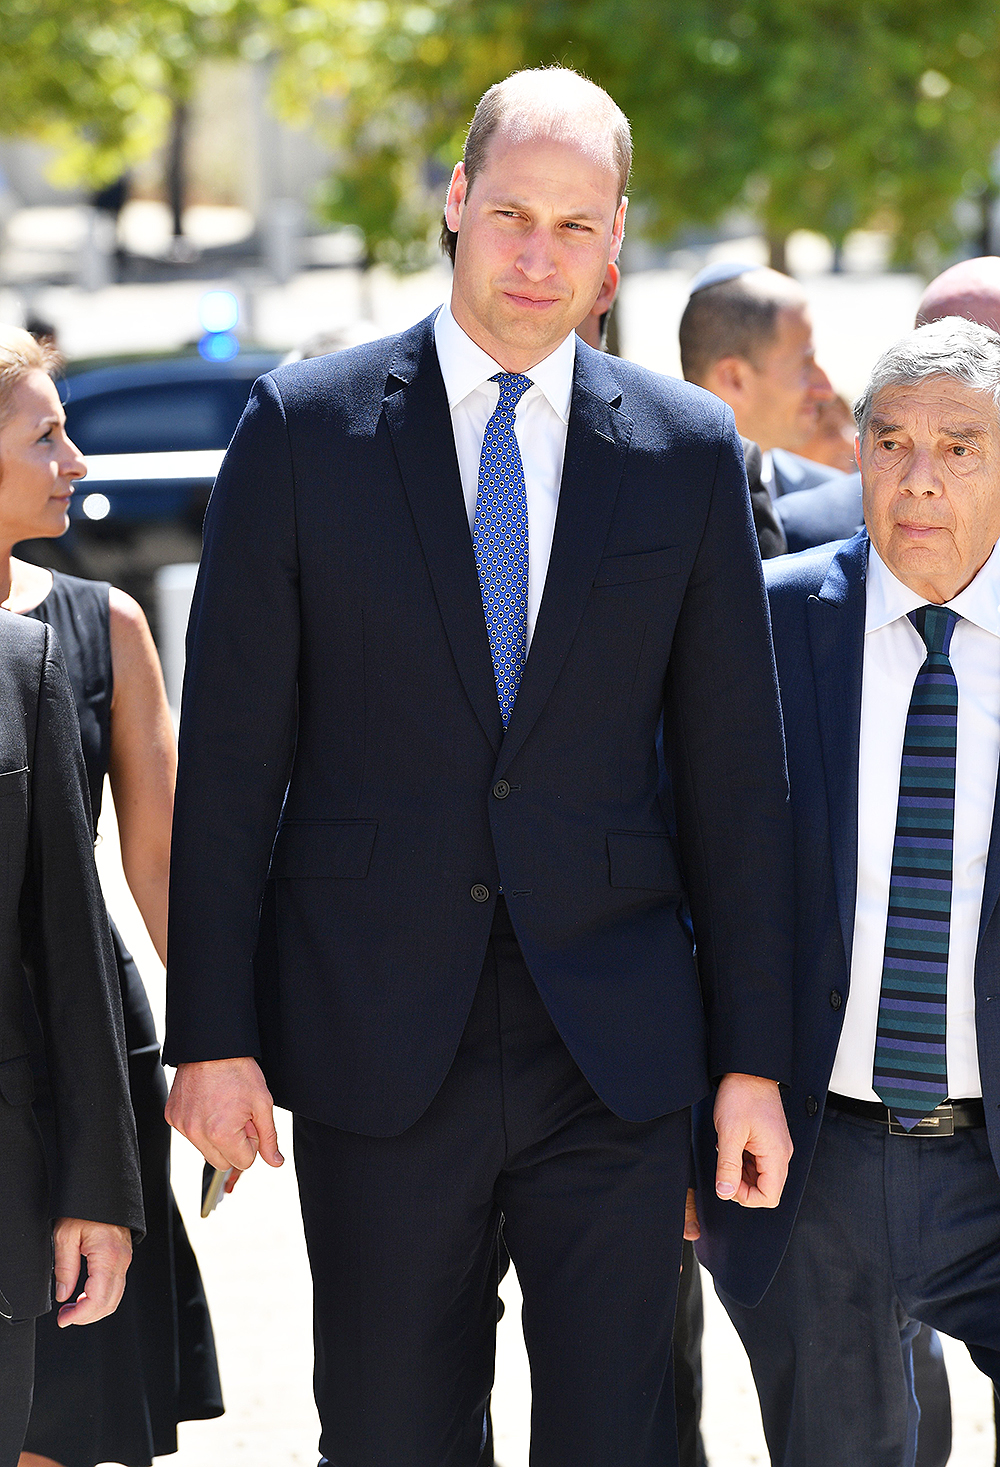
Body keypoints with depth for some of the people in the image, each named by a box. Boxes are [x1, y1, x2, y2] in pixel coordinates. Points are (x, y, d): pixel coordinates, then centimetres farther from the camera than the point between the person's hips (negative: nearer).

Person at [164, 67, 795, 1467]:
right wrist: (213, 1034, -4)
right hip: (377, 1041, -1)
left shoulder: (691, 449, 4)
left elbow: (736, 770, 5)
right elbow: (233, 750, 0)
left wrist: (752, 1056, 2)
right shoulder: (304, 426, 0)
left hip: (617, 1042, 1)